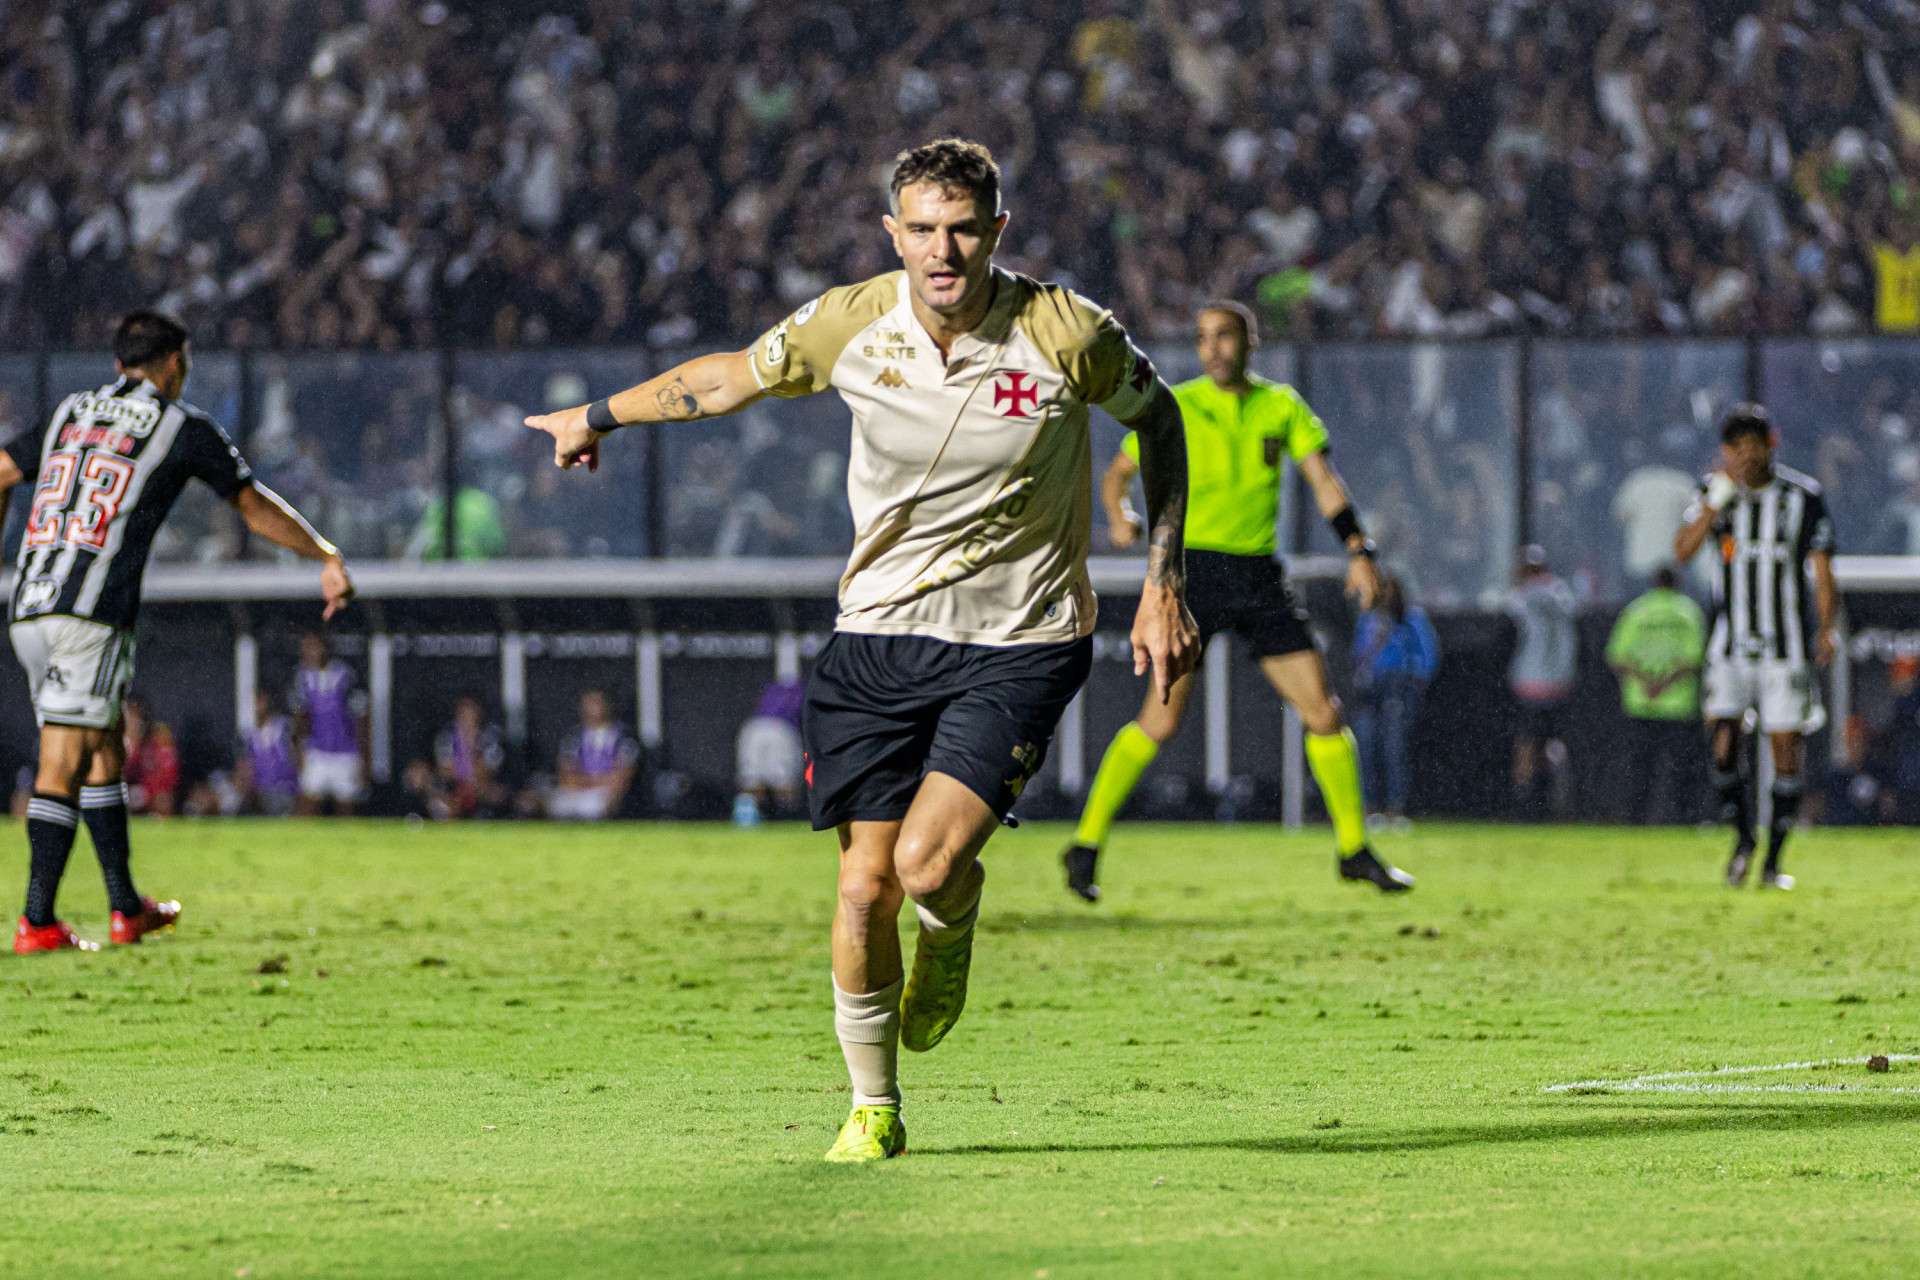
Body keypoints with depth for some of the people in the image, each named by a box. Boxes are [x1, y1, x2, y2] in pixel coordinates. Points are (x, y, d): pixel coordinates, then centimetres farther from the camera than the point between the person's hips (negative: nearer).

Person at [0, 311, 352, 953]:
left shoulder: (72, 412, 21)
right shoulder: (184, 427, 5)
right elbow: (258, 509, 13)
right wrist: (329, 557, 25)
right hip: (90, 612, -6)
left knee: (107, 751, 18)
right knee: (64, 767, -8)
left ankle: (127, 908, 24)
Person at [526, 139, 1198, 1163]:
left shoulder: (1068, 334, -14)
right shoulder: (848, 326, -9)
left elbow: (1156, 415, 5)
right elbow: (729, 379, 11)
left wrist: (1164, 583, 3)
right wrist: (597, 415, 23)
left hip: (1021, 643, -2)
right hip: (880, 633, 3)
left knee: (927, 864, -20)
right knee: (863, 885, -3)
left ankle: (951, 925, 19)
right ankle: (872, 1108, 18)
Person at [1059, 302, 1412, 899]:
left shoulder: (1282, 406, 9)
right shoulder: (1176, 408, 0)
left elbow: (1324, 480, 6)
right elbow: (1116, 473, 5)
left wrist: (1358, 551, -8)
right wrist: (1119, 516, -17)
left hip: (1259, 574, 4)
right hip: (1192, 565, -4)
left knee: (1322, 710, 0)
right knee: (1164, 718, -15)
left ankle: (1353, 849, 14)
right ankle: (1086, 844, -6)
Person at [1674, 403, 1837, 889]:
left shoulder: (1803, 497, -1)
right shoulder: (1717, 492, 3)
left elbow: (1822, 573, -1)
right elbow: (1682, 551, -10)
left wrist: (1826, 631, -14)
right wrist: (1718, 499, -19)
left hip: (1786, 644, -1)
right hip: (1730, 643, 1)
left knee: (1786, 745, -3)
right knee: (1722, 738, -9)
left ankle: (1774, 860, 7)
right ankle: (1742, 837, 14)